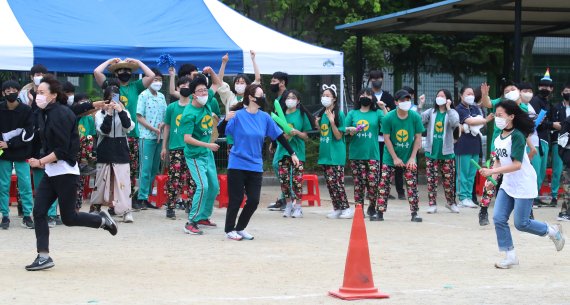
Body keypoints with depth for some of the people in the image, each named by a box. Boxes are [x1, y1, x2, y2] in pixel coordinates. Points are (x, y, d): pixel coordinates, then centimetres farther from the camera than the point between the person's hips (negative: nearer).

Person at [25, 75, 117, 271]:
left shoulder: (61, 114, -18)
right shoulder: (46, 113, 9)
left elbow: (62, 150, -22)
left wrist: (40, 162, -24)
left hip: (65, 172, -8)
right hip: (51, 172, 8)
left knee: (68, 218, -1)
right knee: (39, 212, -1)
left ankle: (102, 220, 23)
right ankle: (43, 256, 2)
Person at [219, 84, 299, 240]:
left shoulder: (265, 117, 3)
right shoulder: (238, 116, -9)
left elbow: (279, 136, 9)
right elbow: (221, 131, -16)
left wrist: (292, 154, 8)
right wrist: (226, 120, -35)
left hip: (255, 166, 4)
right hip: (237, 164, -4)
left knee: (253, 201, 3)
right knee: (236, 200, 2)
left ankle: (240, 228, 22)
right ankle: (229, 229, 20)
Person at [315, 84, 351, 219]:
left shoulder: (339, 113, -8)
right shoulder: (321, 114, 10)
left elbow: (339, 136, -10)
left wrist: (332, 121, -22)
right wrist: (317, 125, 1)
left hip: (336, 154, -7)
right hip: (325, 153, 7)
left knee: (336, 182, -10)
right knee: (330, 183, 8)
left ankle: (346, 208, -3)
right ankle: (337, 209, 14)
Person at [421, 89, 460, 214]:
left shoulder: (452, 113, 2)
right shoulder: (431, 112, 7)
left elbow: (455, 123, -19)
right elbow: (420, 120, -6)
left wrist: (448, 109, -17)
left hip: (447, 152, -1)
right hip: (431, 152, 1)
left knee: (449, 180, 3)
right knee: (431, 180, 0)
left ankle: (451, 203, 20)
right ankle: (432, 204, 6)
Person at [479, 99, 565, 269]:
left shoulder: (517, 136, -19)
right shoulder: (499, 137, 5)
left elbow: (517, 164, -26)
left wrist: (492, 171, -30)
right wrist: (492, 179, 0)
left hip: (523, 185, -8)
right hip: (507, 185, 8)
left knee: (521, 223, -3)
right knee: (499, 218, -3)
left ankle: (552, 231, 23)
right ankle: (510, 256, 6)